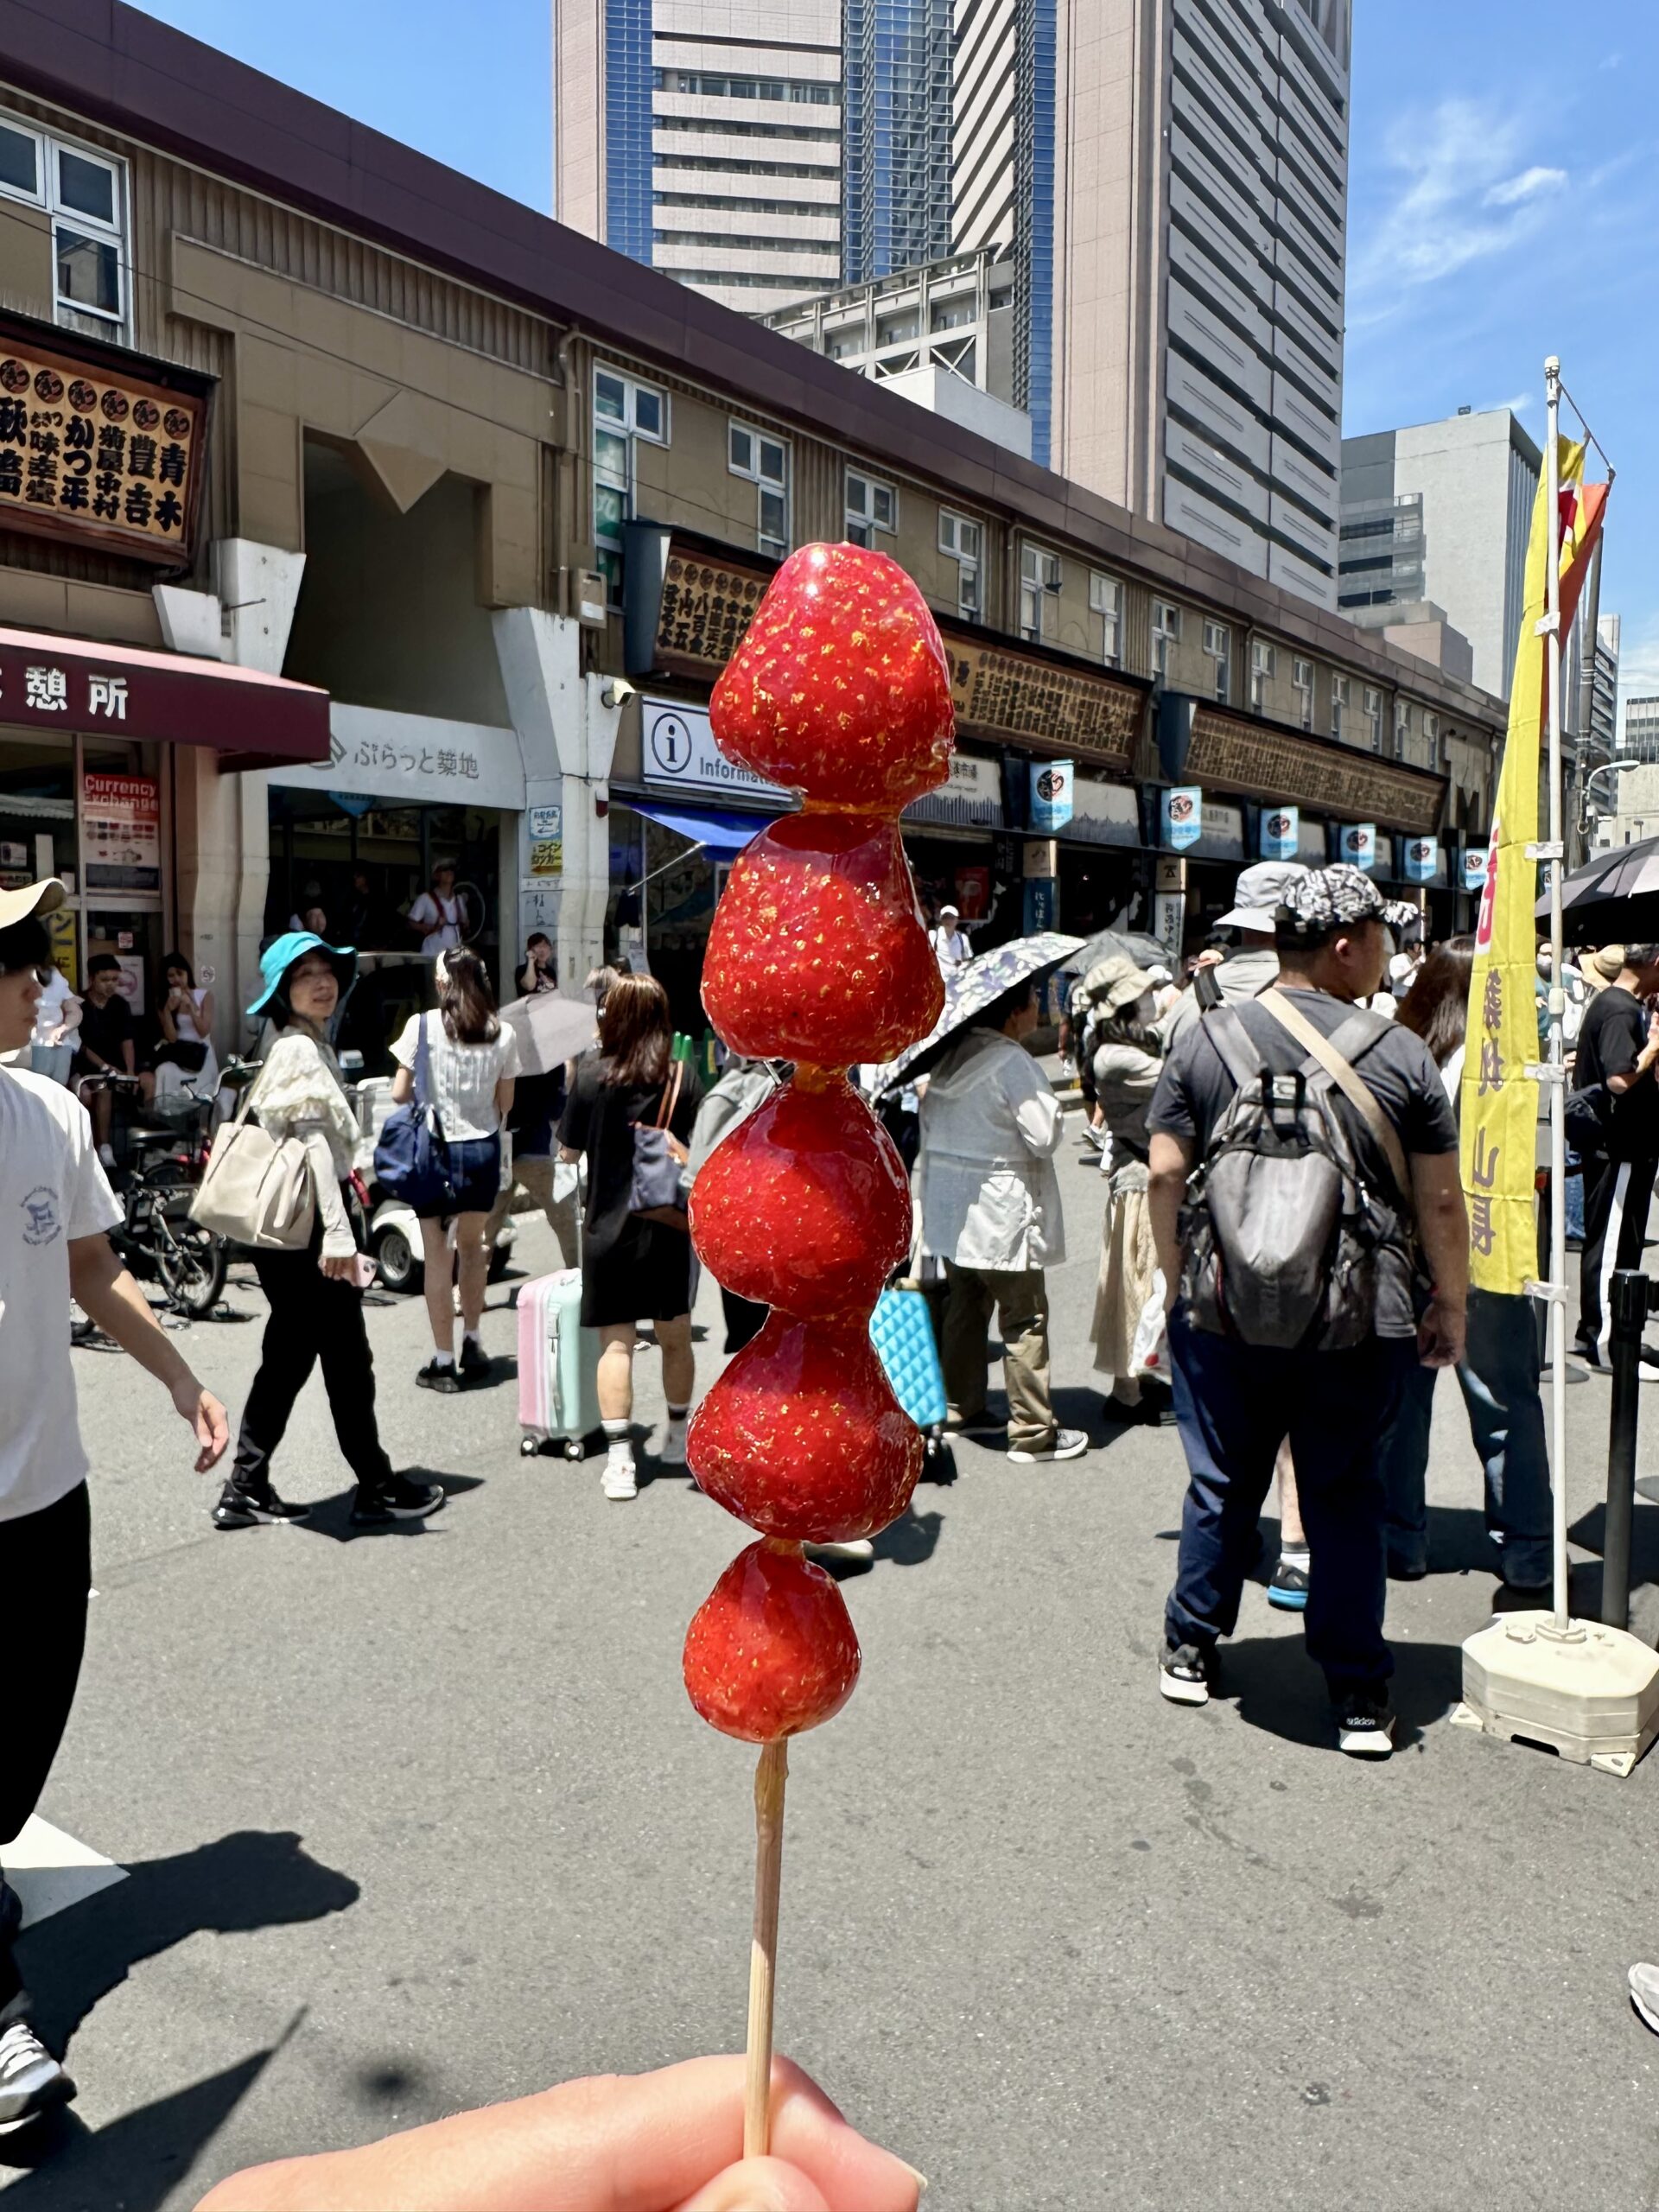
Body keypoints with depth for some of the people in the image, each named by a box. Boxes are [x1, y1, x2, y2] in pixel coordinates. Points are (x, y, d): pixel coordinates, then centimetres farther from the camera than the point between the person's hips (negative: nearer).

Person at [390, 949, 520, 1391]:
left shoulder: (421, 1026, -8)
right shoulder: (502, 1035, -1)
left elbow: (399, 1094, -6)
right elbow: (505, 1103, 5)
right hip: (483, 1149, 3)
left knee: (436, 1253, 3)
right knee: (472, 1245, 21)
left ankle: (444, 1362, 5)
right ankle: (472, 1344, 27)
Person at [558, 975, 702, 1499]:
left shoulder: (592, 1073, -8)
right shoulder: (683, 1077, -6)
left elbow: (568, 1151, -1)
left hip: (610, 1228, -1)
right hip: (668, 1226, 2)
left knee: (615, 1343, 2)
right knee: (675, 1337, 16)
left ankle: (619, 1460, -3)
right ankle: (678, 1437, 33)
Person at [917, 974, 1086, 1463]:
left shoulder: (948, 1053, 6)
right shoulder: (1010, 1061, -18)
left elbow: (930, 1125, 12)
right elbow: (1045, 1137, -18)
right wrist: (1051, 1105, -1)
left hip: (948, 1206, 8)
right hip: (1000, 1209, -8)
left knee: (965, 1308, 17)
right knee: (1025, 1320, 1)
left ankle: (963, 1410, 28)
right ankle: (1033, 1434, 7)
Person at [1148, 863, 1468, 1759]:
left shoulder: (1205, 1041, -3)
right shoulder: (1401, 1054, -6)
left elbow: (1165, 1176, -2)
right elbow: (1440, 1200, -2)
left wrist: (1179, 1283, 9)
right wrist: (1449, 1303, 11)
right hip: (1360, 1323, -1)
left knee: (1223, 1486, 17)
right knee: (1345, 1499, 13)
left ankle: (1191, 1650, 31)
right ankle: (1360, 1696, 21)